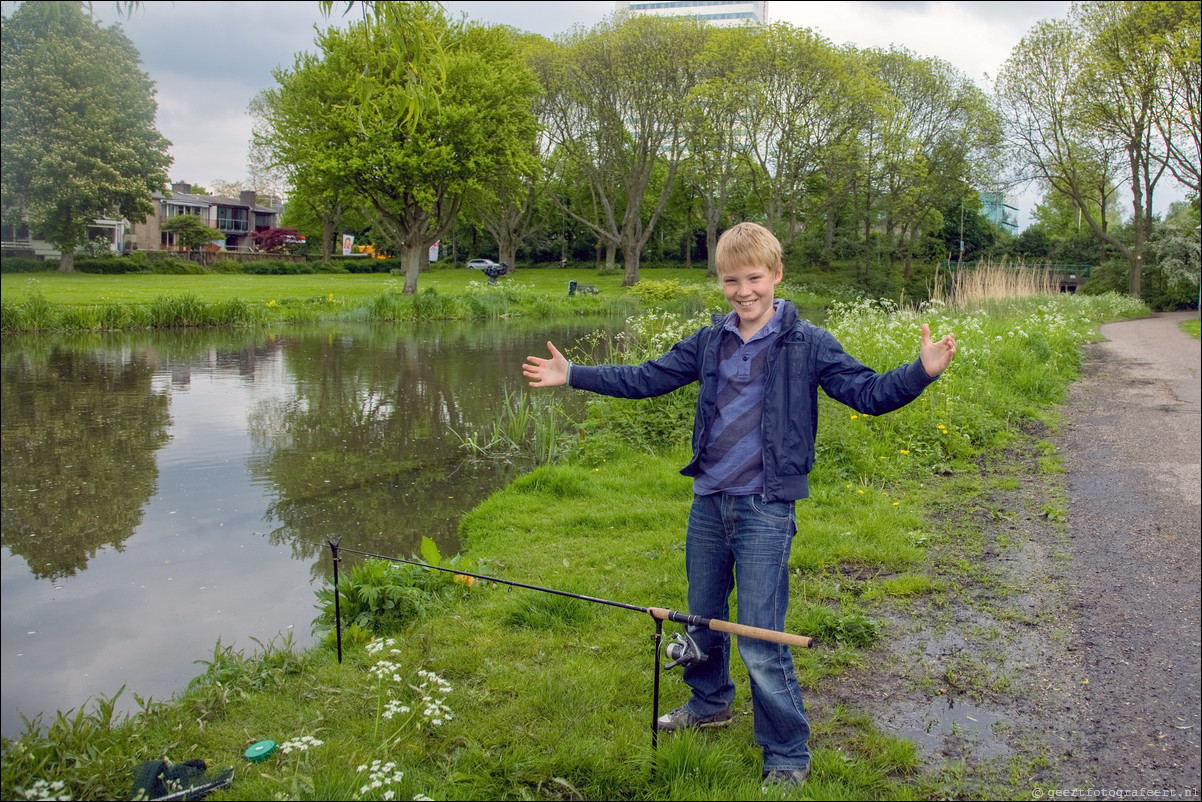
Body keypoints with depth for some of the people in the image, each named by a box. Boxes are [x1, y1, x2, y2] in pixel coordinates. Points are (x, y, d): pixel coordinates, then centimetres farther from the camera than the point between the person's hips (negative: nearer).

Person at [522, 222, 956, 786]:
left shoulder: (806, 344, -7)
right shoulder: (709, 342, 6)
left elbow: (868, 393, -13)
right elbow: (645, 379, 13)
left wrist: (922, 371, -31)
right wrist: (573, 375, 12)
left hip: (766, 510, -5)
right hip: (707, 504, 5)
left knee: (760, 642, -5)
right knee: (702, 617, 21)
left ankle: (788, 756, 15)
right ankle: (710, 703, 47)